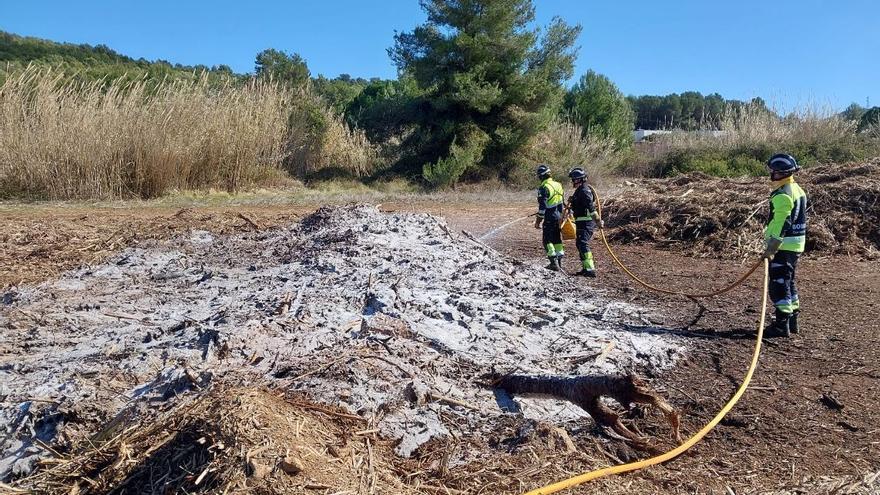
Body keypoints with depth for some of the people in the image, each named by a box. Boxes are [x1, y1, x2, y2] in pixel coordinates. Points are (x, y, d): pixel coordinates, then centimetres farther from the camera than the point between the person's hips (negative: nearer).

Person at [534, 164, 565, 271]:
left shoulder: (544, 188, -17)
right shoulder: (558, 185, 8)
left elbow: (542, 207, -18)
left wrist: (538, 221, -12)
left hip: (549, 218, -8)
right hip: (558, 217, 8)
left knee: (547, 240, 0)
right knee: (557, 238, 14)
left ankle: (554, 263, -4)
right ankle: (559, 262, 19)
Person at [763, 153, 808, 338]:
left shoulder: (783, 195, -18)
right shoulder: (797, 190, 15)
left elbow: (781, 224, -23)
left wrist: (772, 248, -24)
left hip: (783, 246, -10)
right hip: (796, 244, 10)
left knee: (779, 284, -6)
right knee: (789, 283, 18)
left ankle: (782, 324, -3)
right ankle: (792, 321, 26)